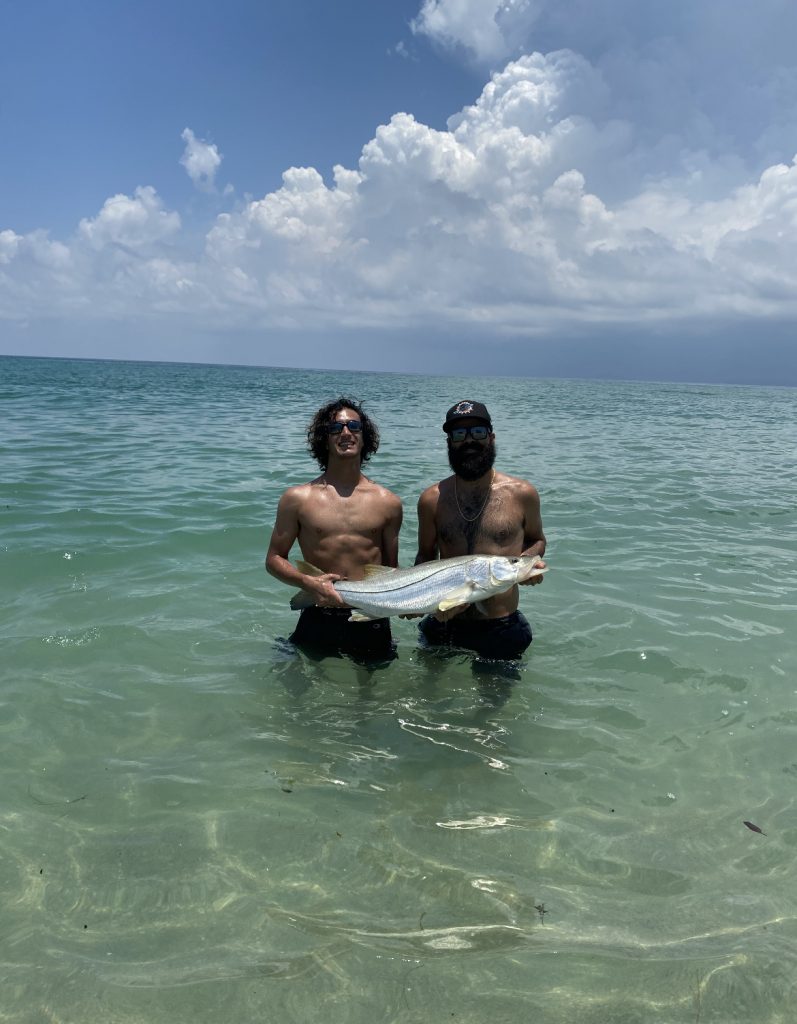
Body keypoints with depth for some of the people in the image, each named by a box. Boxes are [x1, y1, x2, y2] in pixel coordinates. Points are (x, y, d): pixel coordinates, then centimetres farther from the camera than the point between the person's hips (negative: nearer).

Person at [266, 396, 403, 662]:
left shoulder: (387, 502, 3)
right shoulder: (298, 498, -1)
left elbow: (391, 568, 11)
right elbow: (274, 559, 3)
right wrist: (308, 582, -15)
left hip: (372, 623, 1)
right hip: (317, 621, -1)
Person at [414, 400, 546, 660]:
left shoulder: (522, 494, -5)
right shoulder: (432, 499, -2)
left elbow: (536, 540, 12)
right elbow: (426, 556, 9)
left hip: (502, 629, -1)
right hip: (445, 622, 1)